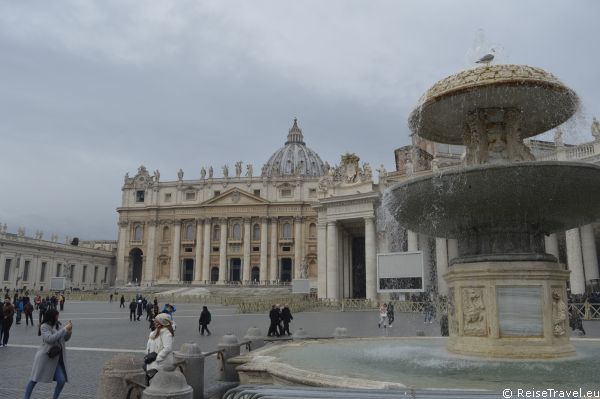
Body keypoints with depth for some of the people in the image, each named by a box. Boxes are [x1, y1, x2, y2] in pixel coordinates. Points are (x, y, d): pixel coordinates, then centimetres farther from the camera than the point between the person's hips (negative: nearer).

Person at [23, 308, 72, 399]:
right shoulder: (44, 326, -11)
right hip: (45, 357, -5)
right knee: (34, 380, 8)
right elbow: (50, 339, -25)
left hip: (57, 358, 5)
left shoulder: (57, 325, 8)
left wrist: (69, 331, -6)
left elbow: (65, 339, 14)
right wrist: (64, 329, -26)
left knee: (62, 380, -3)